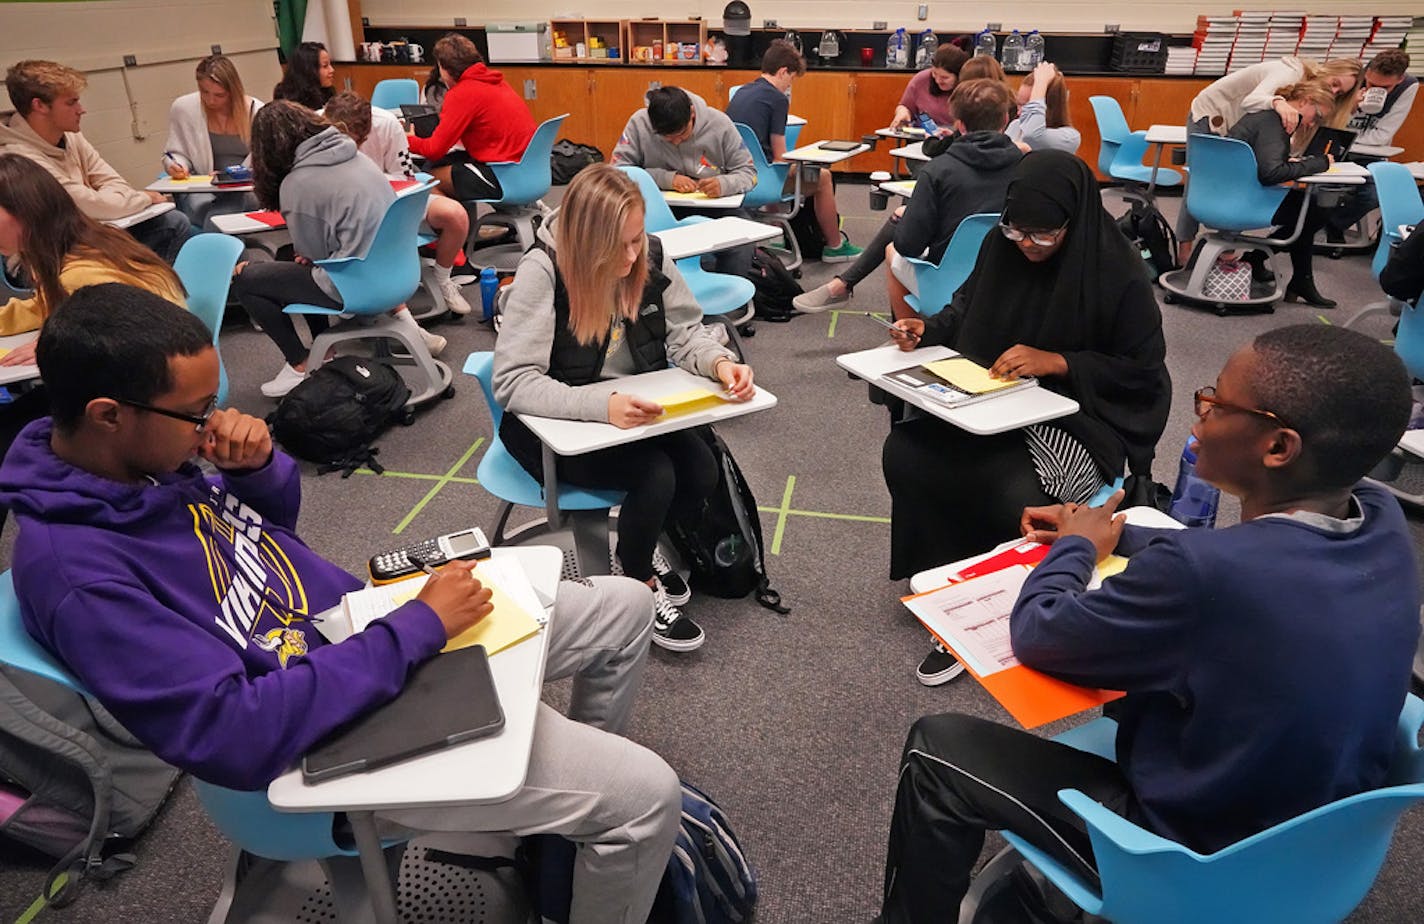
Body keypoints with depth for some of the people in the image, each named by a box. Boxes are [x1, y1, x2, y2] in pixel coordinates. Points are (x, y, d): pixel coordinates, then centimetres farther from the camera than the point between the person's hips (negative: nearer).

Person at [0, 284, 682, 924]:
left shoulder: (149, 458, -1)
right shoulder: (74, 568, -27)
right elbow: (237, 737, -31)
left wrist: (257, 465, -8)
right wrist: (417, 627, -26)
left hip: (368, 625, 9)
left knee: (623, 607, 14)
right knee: (647, 797, -13)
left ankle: (579, 782, 36)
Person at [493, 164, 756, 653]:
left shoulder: (650, 255, -9)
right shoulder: (542, 270, -23)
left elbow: (684, 331, 1)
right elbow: (513, 381, -29)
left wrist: (719, 361, -22)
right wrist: (602, 403, -43)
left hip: (632, 408, 5)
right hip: (556, 425, -5)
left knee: (702, 473, -17)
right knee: (656, 475, -27)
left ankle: (641, 543, 16)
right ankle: (639, 584, 4)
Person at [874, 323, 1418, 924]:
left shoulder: (1200, 573, -37)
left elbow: (1034, 636, -21)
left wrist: (1077, 546, -2)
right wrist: (1112, 536, 9)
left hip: (1202, 865, -8)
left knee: (936, 749, 0)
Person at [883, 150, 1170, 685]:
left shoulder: (1117, 275, -14)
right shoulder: (1001, 246, 0)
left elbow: (1144, 369, -9)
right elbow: (967, 309, 15)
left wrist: (1055, 361, -20)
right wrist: (927, 331, -6)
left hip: (1080, 419, -5)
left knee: (1017, 499, -33)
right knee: (904, 454, -18)